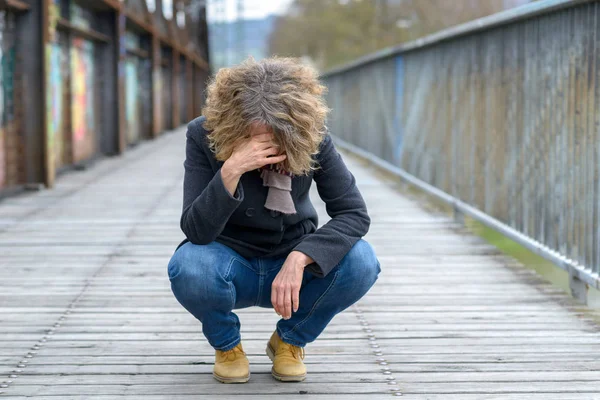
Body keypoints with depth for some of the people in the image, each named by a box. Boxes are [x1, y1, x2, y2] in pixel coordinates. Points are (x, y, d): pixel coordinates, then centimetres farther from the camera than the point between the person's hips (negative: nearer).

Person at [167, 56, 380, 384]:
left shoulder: (312, 137, -17)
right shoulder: (203, 135, -20)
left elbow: (354, 213, -21)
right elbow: (197, 231, -27)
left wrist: (299, 259, -37)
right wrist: (230, 170, -43)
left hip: (290, 263, 1)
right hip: (231, 265, -1)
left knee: (360, 261, -28)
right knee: (188, 268, -36)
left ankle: (289, 340, 2)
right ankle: (226, 345, 0)